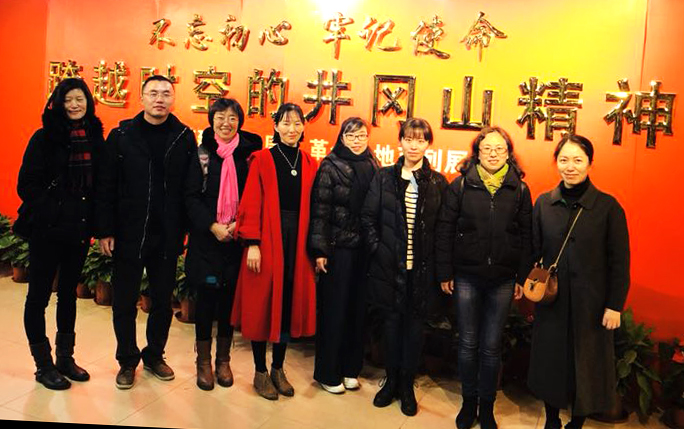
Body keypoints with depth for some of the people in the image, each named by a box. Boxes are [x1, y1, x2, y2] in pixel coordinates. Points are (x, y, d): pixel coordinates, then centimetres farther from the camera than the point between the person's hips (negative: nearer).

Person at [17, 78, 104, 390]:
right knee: (39, 295, 5)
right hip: (47, 230, -4)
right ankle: (44, 365, 19)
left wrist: (92, 222, 0)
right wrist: (46, 212, -12)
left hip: (79, 229, 4)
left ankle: (65, 358, 29)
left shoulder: (94, 137, 5)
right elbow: (27, 184, -7)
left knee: (69, 293, 15)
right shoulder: (45, 138, -7)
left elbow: (99, 184, 6)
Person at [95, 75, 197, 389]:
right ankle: (127, 361, 29)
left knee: (163, 301, 13)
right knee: (124, 302, 10)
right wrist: (105, 231, -7)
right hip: (127, 235, -1)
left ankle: (154, 356, 33)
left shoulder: (185, 138, -1)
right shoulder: (121, 136, -3)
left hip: (167, 237, 1)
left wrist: (185, 228, -4)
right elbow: (106, 187, -4)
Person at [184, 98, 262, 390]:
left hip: (236, 238, 1)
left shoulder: (248, 153, 2)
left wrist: (238, 224, -11)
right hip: (206, 238, -1)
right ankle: (204, 361, 19)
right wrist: (212, 225, -12)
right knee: (206, 298, 4)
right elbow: (191, 196, -2)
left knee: (230, 298, 7)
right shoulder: (202, 154, 1)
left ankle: (223, 360, 23)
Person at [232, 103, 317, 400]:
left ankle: (278, 369, 26)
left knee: (290, 303, 10)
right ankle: (260, 372, 19)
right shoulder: (262, 159, -3)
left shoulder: (310, 164, 8)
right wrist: (252, 243, -13)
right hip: (267, 237, -3)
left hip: (297, 239, 4)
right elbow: (251, 203, -7)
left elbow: (312, 208, 7)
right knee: (262, 303, 4)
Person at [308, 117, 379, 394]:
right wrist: (320, 249, -13)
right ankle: (327, 373, 19)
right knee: (334, 309, 4)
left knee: (358, 309, 10)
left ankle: (350, 368, 26)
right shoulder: (330, 167, -4)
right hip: (338, 248, -4)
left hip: (365, 249, 4)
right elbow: (319, 210, -9)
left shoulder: (372, 167, 9)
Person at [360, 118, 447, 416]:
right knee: (391, 320, 10)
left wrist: (439, 266, -5)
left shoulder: (438, 182, 2)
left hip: (421, 267, 0)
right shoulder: (385, 177, 3)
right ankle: (391, 380, 28)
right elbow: (368, 218, 3)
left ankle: (407, 385, 25)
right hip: (389, 265, 0)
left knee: (414, 323, 8)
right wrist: (377, 249, -6)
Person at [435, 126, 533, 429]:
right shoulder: (460, 185, -2)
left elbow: (526, 236, 5)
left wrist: (522, 277, 3)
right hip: (466, 277, 0)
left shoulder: (519, 190, 2)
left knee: (491, 347, 9)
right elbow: (445, 230, -1)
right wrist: (445, 273, -3)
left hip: (502, 280, 1)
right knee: (468, 344, 10)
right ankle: (469, 402, 29)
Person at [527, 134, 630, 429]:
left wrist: (615, 305, -7)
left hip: (591, 303, -2)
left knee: (586, 364, 10)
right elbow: (535, 250, 5)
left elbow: (619, 261, -5)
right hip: (551, 301, 2)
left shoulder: (608, 206, -7)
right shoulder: (544, 203, 1)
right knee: (549, 362, 13)